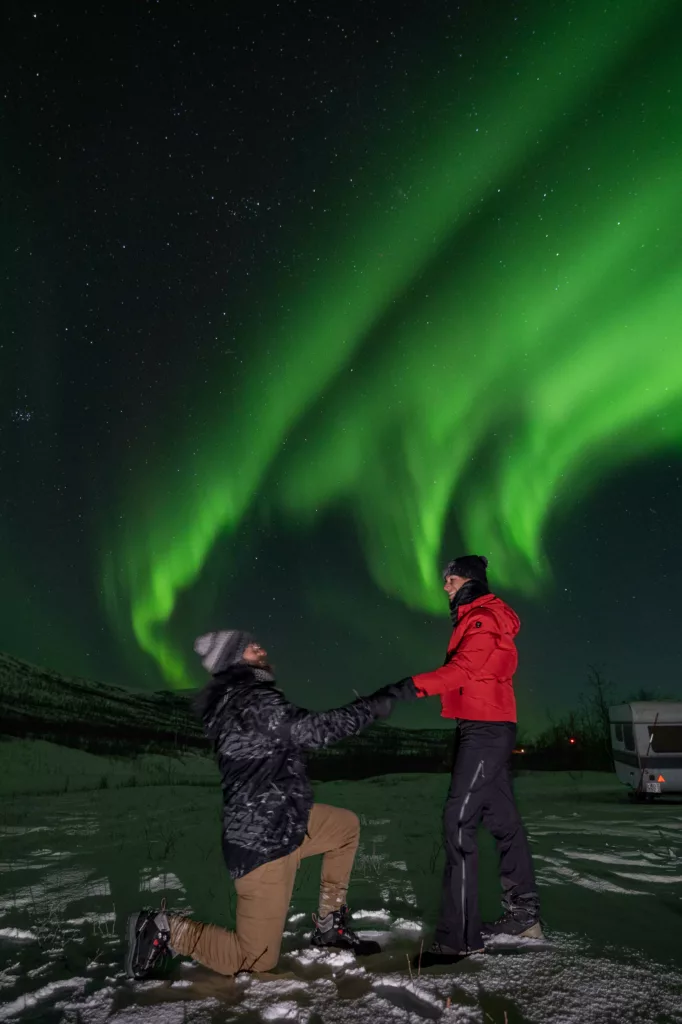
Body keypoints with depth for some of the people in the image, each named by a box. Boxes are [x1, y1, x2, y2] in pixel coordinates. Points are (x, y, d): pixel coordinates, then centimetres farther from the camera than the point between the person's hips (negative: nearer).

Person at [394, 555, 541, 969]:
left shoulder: (483, 619, -12)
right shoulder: (474, 619, 20)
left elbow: (465, 668, -28)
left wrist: (417, 684, -40)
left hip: (485, 729, -11)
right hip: (490, 729, 11)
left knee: (459, 822, -13)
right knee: (503, 821, 17)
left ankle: (460, 937, -10)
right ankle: (524, 916, 30)